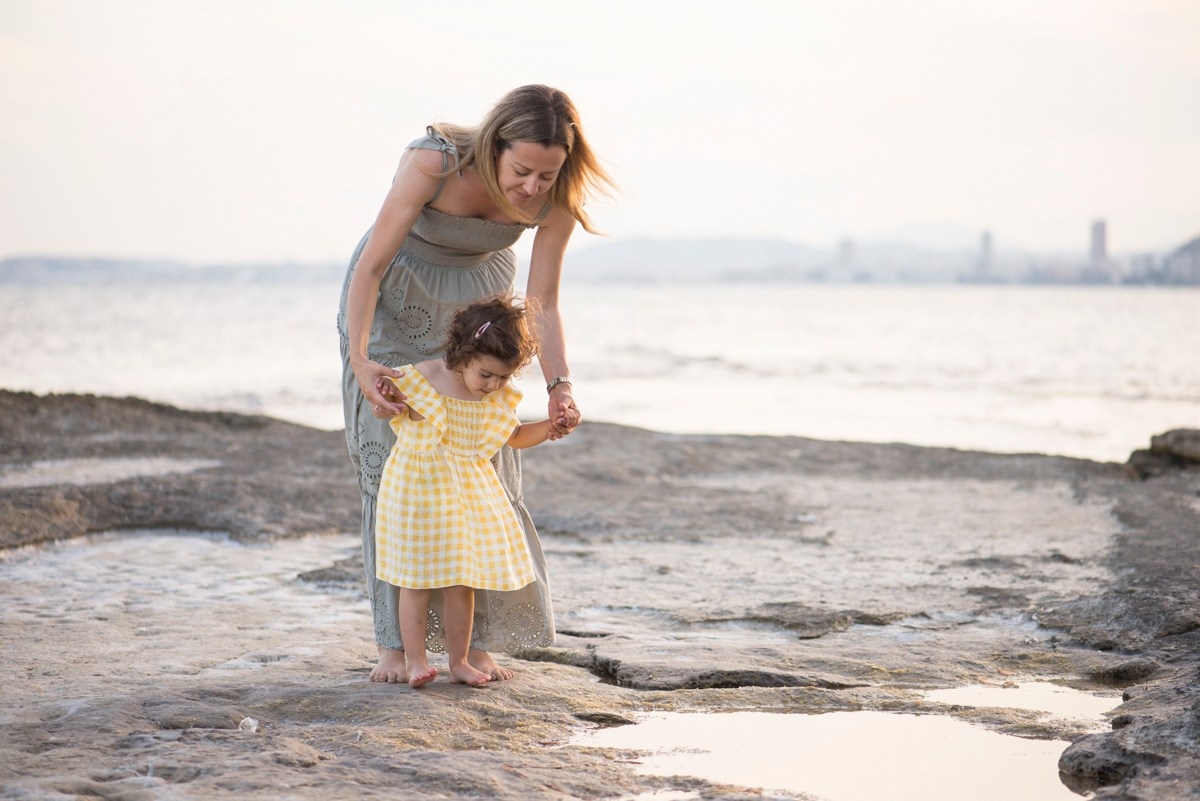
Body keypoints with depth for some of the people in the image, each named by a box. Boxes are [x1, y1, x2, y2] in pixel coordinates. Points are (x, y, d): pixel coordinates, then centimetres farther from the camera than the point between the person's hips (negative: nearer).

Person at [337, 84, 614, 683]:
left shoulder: (557, 200, -25)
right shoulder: (433, 162, -36)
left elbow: (542, 305, -17)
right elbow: (370, 268, -30)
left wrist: (559, 385, -32)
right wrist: (361, 360, -42)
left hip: (478, 301, 3)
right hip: (395, 298, -3)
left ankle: (475, 640, 6)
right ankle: (393, 643, -2)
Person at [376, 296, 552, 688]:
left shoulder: (499, 398, -2)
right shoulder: (419, 381, -16)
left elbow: (516, 436, 13)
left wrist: (551, 426, -2)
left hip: (470, 494, 4)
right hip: (418, 490, -4)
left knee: (461, 581, 8)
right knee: (417, 579, 2)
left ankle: (459, 661, 19)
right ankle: (416, 661, 10)